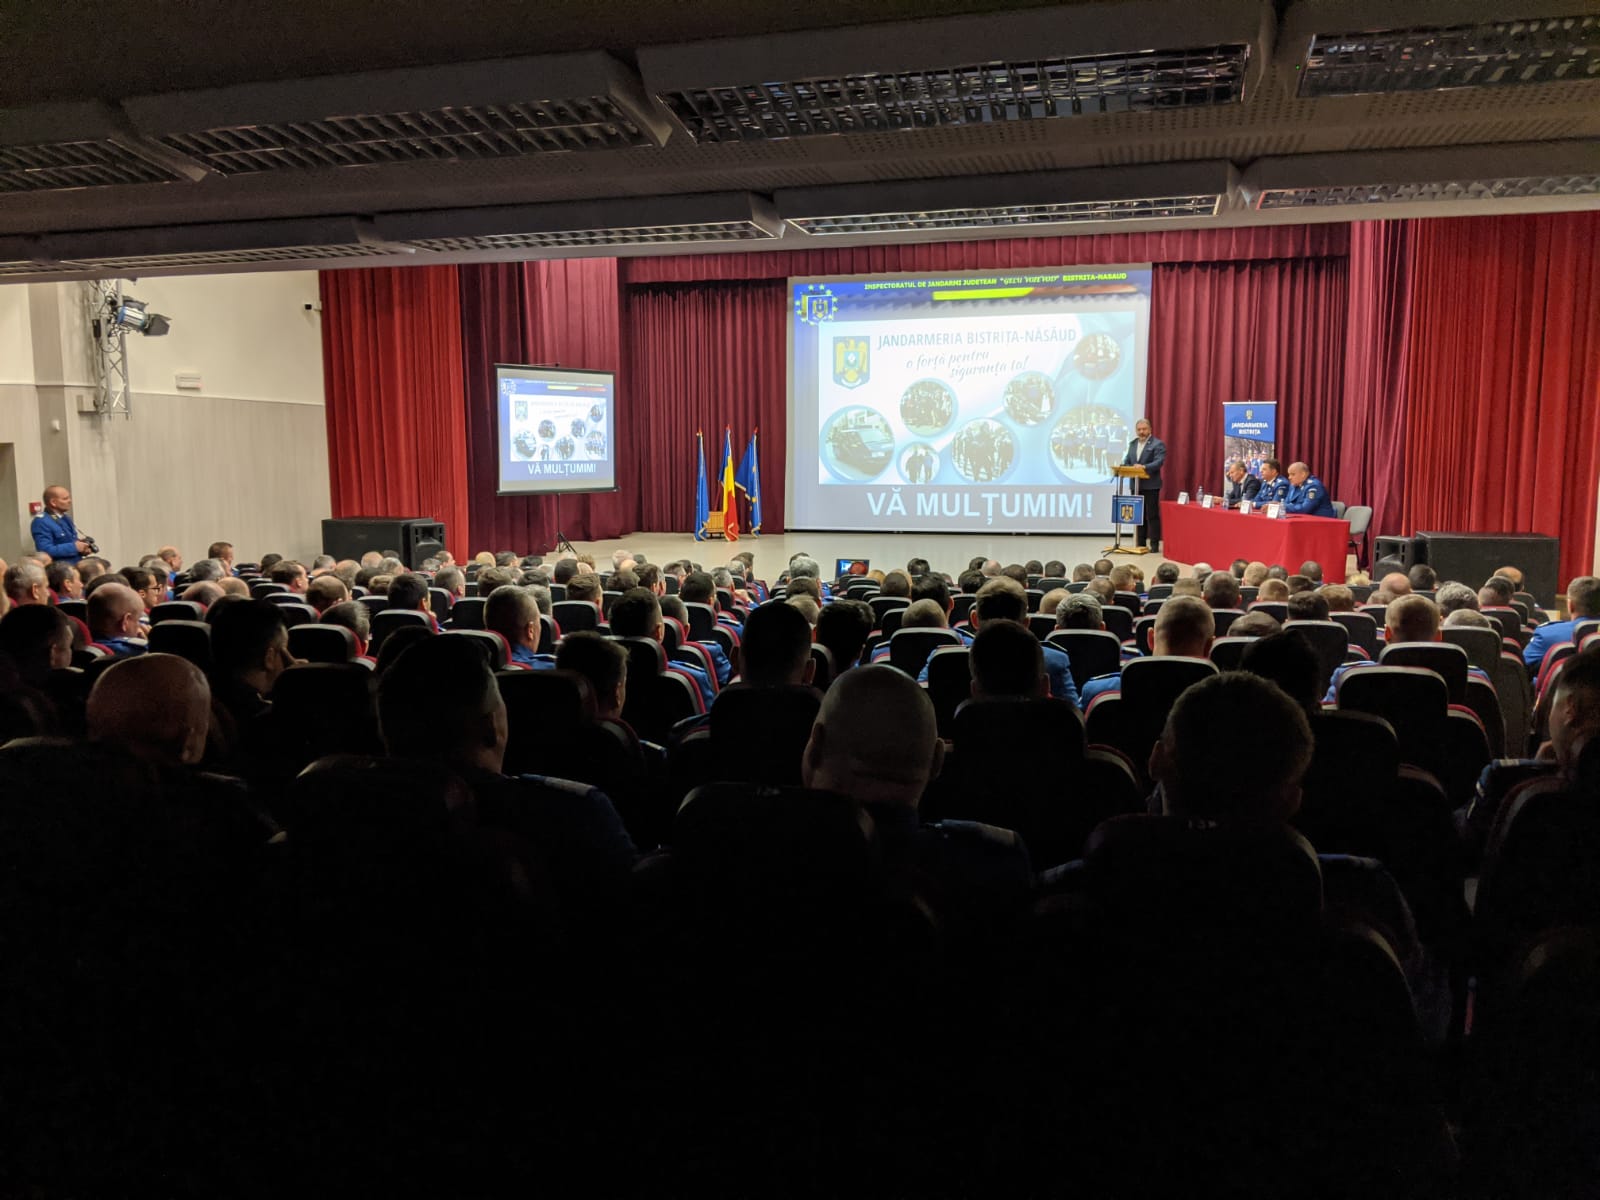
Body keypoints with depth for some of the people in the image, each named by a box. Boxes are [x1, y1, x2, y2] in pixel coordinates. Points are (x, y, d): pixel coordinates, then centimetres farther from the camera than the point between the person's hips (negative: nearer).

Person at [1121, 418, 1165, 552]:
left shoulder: (1158, 444, -4)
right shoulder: (1132, 444, 16)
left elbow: (1158, 462, -16)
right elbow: (1127, 461, 14)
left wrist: (1144, 467, -31)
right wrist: (1123, 468, -9)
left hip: (1151, 485, -6)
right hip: (1136, 485, 6)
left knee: (1152, 515, -3)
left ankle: (1154, 545, 1)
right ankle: (1140, 544, 16)